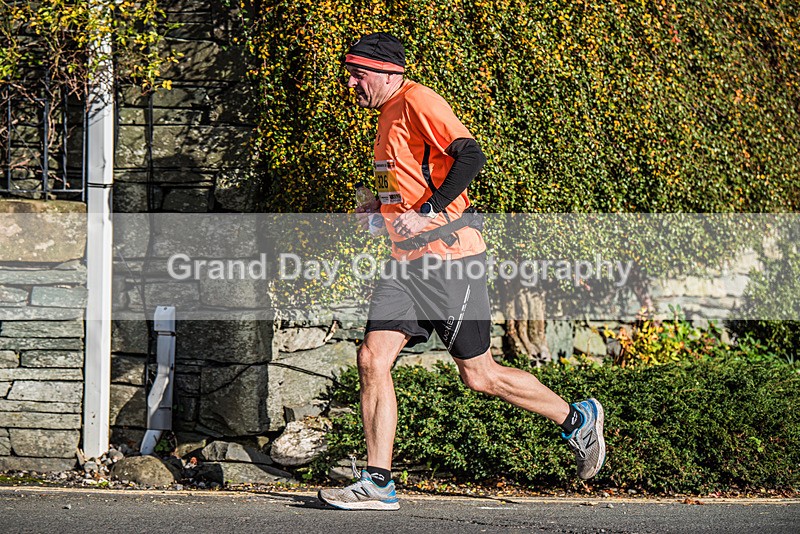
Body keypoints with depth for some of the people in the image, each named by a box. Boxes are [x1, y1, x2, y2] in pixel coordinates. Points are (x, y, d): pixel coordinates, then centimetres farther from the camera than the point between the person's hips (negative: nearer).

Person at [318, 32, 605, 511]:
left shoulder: (417, 100, -11)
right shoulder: (389, 114, 18)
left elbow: (470, 156, -23)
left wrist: (426, 213, -27)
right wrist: (380, 208, 16)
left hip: (450, 257, -9)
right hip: (408, 263, 9)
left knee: (479, 376, 0)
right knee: (373, 360, -5)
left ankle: (579, 420, 20)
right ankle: (377, 484, -2)